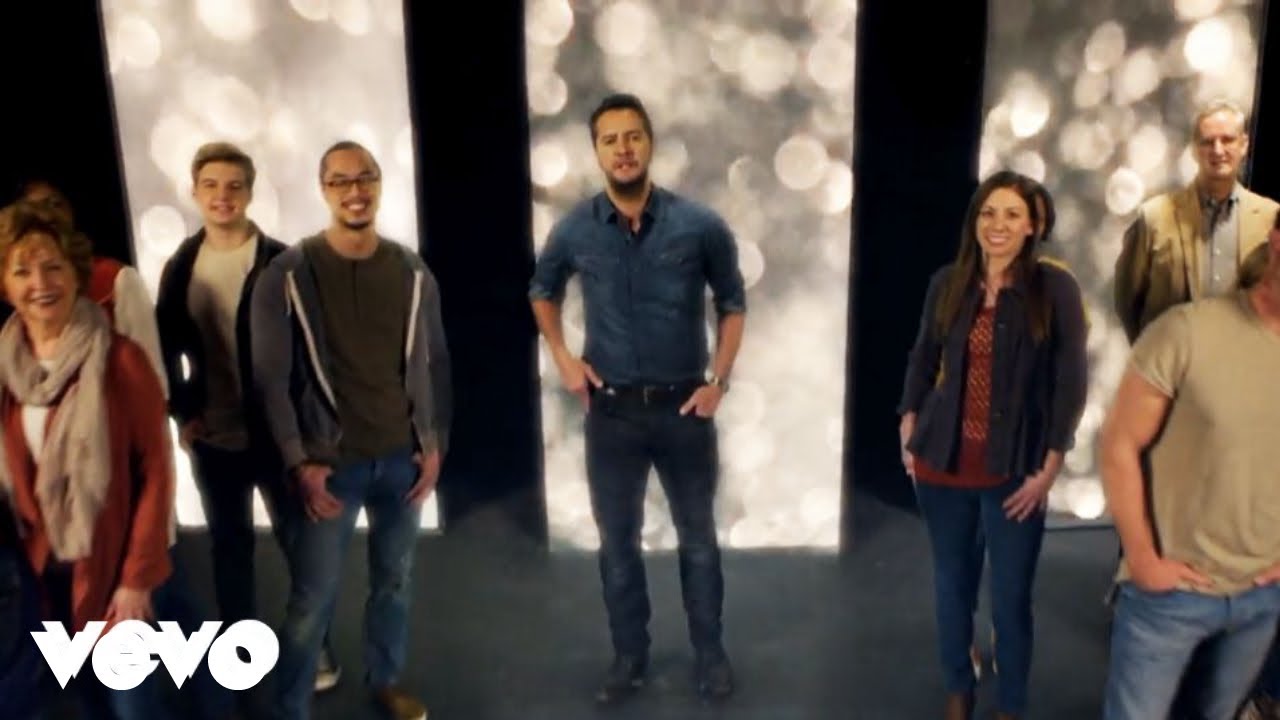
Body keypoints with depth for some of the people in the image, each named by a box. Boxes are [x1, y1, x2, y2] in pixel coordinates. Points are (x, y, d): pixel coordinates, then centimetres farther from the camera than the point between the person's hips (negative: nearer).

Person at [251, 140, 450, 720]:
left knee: (394, 579, 16)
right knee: (313, 596, 1)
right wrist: (299, 462, -11)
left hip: (401, 457, 3)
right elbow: (271, 377, -8)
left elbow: (435, 363, 8)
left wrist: (435, 444, 3)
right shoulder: (287, 275, -8)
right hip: (330, 462, -3)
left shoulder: (413, 273, 2)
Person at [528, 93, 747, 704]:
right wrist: (562, 358, 4)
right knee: (616, 540, 12)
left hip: (683, 406, -1)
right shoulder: (574, 230, -5)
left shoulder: (699, 226, -9)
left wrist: (718, 381, -3)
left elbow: (732, 302, 5)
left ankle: (709, 652, 30)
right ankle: (629, 654, 30)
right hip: (610, 409, 1)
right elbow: (542, 291, 15)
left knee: (697, 537, 12)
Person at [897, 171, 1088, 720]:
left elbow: (1071, 382, -8)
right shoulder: (947, 283, 2)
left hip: (1015, 470, -3)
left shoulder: (1055, 288, -8)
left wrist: (1049, 468, -10)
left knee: (1010, 599, 4)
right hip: (943, 462, 3)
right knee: (951, 584, 15)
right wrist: (909, 429, 7)